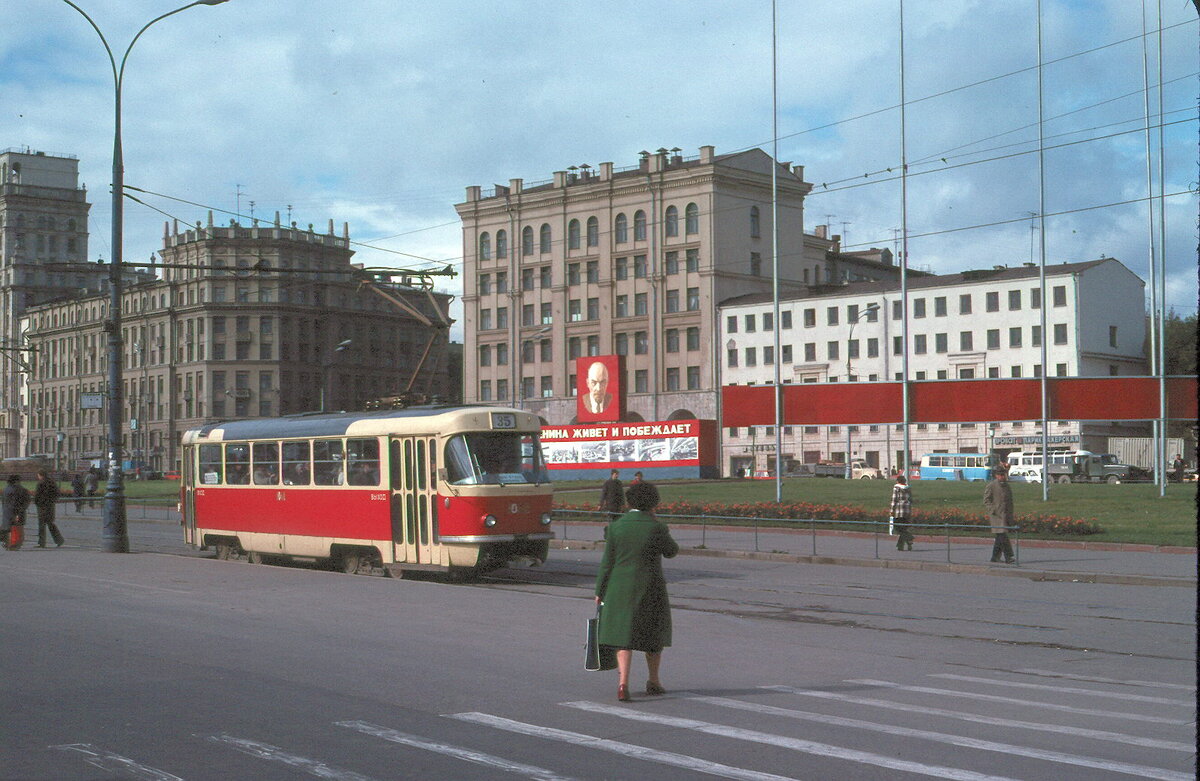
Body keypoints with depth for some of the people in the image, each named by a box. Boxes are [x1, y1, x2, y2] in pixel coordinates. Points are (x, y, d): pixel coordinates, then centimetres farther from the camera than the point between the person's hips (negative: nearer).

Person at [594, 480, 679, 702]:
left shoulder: (616, 526, -3)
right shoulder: (656, 528, -10)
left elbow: (607, 562, -1)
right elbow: (671, 551, 6)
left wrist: (600, 591, 6)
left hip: (620, 588, 2)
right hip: (650, 589, -2)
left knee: (624, 635, 6)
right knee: (654, 633, 17)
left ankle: (623, 682, -11)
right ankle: (653, 682, 27)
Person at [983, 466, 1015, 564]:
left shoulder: (1008, 486, 15)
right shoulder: (991, 486, -6)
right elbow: (986, 500, -8)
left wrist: (1011, 516, 16)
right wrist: (994, 511, -17)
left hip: (1006, 515, 7)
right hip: (996, 515, -7)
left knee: (1000, 536, 10)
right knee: (1002, 535, -15)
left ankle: (995, 557, 18)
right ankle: (1008, 557, -19)